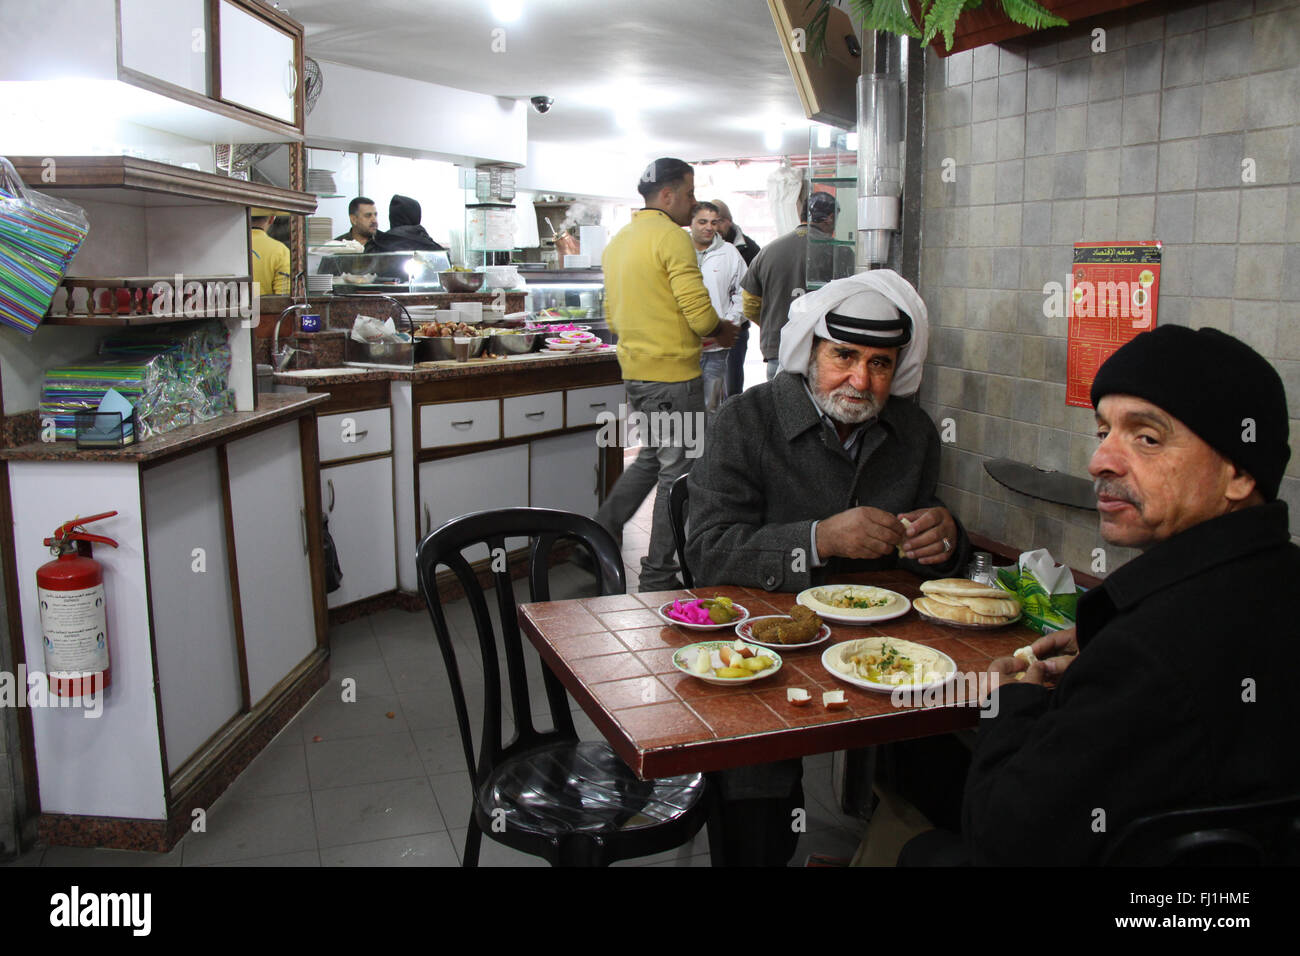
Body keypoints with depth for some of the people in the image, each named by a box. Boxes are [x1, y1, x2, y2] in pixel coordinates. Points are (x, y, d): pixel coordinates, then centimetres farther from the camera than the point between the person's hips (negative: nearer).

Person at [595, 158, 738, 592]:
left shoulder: (618, 241, 14)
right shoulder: (672, 237, -13)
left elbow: (612, 316, 19)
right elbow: (701, 314, -19)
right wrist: (721, 330, 1)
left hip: (635, 371, 9)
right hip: (673, 373, -9)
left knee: (651, 458, 24)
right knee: (678, 474, 1)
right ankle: (658, 577, 7)